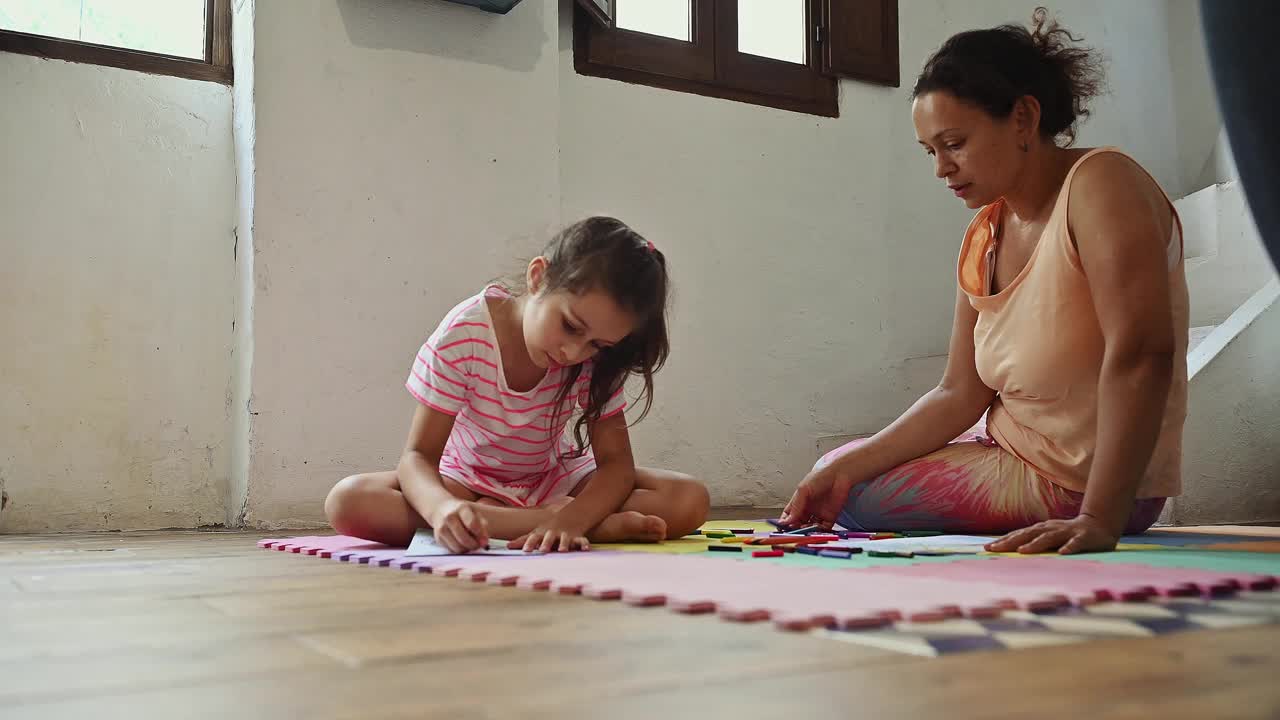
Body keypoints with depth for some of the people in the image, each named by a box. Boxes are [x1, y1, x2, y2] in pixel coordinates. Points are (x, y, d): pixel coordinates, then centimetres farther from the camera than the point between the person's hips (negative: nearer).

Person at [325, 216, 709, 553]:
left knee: (689, 500, -22)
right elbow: (419, 455, -26)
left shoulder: (596, 357, -16)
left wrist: (570, 520, -42)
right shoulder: (463, 335, -25)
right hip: (468, 482, 0)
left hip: (556, 481, 0)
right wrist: (443, 508, -50)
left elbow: (616, 462, -19)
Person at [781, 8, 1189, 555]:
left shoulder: (1099, 183, -20)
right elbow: (959, 395, 0)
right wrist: (851, 466, -12)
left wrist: (1099, 519, -38)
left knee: (851, 502, -4)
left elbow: (1140, 352, -32)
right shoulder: (982, 238, 3)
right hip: (1014, 448, 8)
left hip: (1081, 486, -8)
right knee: (835, 475, 19)